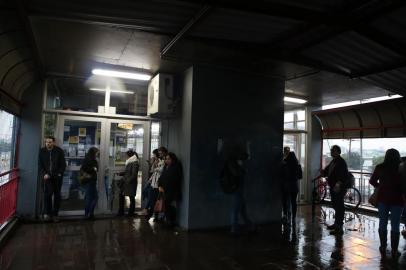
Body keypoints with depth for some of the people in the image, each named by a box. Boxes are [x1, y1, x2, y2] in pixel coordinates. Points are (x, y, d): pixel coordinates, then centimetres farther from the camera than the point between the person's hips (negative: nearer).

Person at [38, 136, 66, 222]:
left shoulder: (59, 151, 0)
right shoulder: (42, 151, 4)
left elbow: (63, 164, 3)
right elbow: (40, 165, 6)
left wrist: (60, 173, -10)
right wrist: (44, 174, -8)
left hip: (57, 176, 0)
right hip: (47, 176, 0)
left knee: (57, 195, 3)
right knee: (47, 193, -11)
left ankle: (55, 214, 13)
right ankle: (47, 213, 0)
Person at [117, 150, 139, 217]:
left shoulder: (135, 163, -15)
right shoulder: (129, 162, 12)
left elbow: (134, 174, -20)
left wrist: (128, 181, -22)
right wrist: (120, 173, 5)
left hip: (131, 183, -9)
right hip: (126, 182, 9)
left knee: (131, 197, 2)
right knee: (121, 195, 11)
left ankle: (131, 213, 14)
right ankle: (121, 212, 20)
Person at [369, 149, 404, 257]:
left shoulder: (380, 167, -3)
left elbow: (372, 181, 5)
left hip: (383, 199, 2)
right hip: (397, 200, -2)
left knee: (382, 224, 13)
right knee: (395, 226, 6)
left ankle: (383, 248, 20)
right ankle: (394, 251, 11)